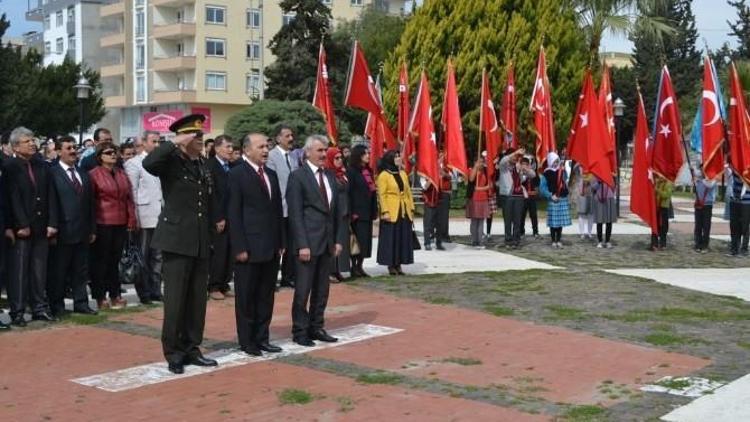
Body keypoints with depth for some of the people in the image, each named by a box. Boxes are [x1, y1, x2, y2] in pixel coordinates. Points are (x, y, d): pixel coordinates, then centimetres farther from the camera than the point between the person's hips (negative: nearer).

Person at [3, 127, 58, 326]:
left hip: (41, 227, 5)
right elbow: (13, 198, -9)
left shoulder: (43, 166, 10)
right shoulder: (9, 167, -4)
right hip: (20, 229, -4)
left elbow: (50, 196, 8)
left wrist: (52, 223, 0)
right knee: (19, 270, 0)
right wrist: (21, 225, -14)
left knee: (39, 270, 9)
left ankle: (40, 308, 17)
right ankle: (17, 312, 5)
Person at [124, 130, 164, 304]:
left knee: (157, 256, 9)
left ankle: (155, 291, 16)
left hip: (160, 216, 6)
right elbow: (132, 192, -7)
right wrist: (135, 218, -11)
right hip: (144, 217, -5)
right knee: (143, 257, 3)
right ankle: (144, 293, 10)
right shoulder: (134, 163, -4)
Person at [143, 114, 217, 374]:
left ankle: (191, 349, 20)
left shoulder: (203, 165, 15)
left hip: (201, 242, 7)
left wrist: (213, 229, 15)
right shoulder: (172, 161, -5)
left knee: (197, 300, 10)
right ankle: (173, 353, 8)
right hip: (177, 240, -6)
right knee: (175, 300, -2)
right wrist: (176, 143, -21)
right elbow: (148, 163, -28)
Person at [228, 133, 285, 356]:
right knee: (246, 297, 4)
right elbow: (233, 214, -10)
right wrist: (239, 247, -14)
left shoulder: (271, 174, 14)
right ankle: (247, 341, 13)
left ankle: (262, 338, 20)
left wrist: (281, 242, 11)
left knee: (266, 296, 11)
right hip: (249, 248, -6)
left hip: (271, 248, 6)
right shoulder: (236, 174, -7)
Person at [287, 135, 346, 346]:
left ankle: (316, 327, 20)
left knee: (322, 290, 11)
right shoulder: (298, 176, -6)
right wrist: (302, 245, -16)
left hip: (327, 242, 6)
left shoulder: (330, 176, 14)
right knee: (303, 290, 0)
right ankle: (300, 331, 10)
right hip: (308, 242, -6)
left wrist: (339, 239, 8)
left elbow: (337, 210, 16)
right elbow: (295, 213, -11)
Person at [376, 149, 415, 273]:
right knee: (391, 239, -2)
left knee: (403, 238, 6)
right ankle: (391, 265, 5)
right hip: (391, 213, -6)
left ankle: (398, 265, 14)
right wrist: (385, 212, -17)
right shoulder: (383, 175, -6)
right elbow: (382, 195, -10)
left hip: (405, 212, 6)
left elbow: (408, 192, 14)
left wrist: (411, 209, 9)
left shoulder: (403, 174, 13)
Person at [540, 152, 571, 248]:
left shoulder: (562, 171, 9)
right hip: (552, 200, -3)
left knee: (561, 221, 4)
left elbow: (566, 183, 22)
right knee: (553, 222, -2)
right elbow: (542, 187, -4)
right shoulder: (547, 173, -2)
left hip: (562, 199, 3)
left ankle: (559, 241, 12)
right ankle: (553, 241, 7)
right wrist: (551, 196, -11)